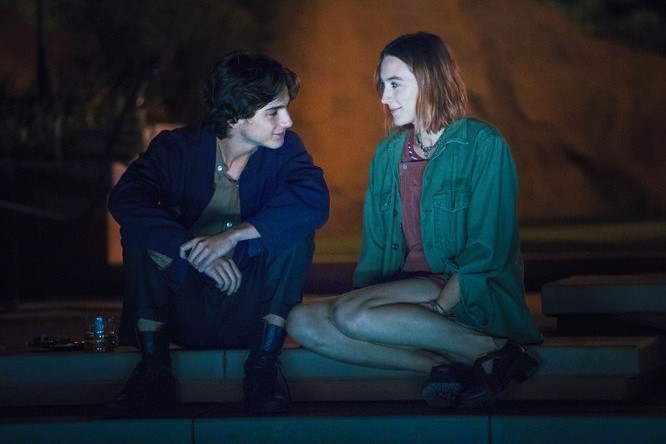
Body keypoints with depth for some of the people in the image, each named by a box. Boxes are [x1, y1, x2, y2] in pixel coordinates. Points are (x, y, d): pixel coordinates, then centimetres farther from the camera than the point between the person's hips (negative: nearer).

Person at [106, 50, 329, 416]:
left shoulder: (284, 149, -6)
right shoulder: (178, 148, -9)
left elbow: (314, 201, -27)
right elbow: (124, 199, -27)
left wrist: (233, 235, -35)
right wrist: (196, 252, -38)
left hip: (249, 313, 0)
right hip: (184, 313, 0)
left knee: (294, 229, -22)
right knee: (140, 227, -22)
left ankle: (263, 367, -16)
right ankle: (153, 370, -18)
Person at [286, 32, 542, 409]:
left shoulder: (483, 146, -7)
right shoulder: (388, 154, 12)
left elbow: (486, 251, -13)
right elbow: (375, 243, 13)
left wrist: (437, 308, -22)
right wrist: (363, 294, -4)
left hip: (472, 295, -7)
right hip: (408, 285, 7)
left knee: (350, 315, -29)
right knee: (303, 323, -16)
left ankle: (491, 349, -19)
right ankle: (441, 366, -23)